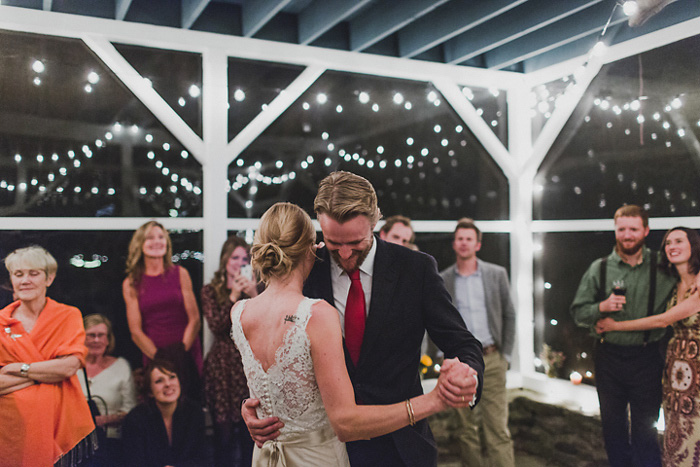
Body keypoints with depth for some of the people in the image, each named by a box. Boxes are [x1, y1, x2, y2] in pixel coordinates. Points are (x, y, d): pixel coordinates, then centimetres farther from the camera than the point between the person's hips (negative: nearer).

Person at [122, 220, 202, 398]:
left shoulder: (180, 274, 6)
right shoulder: (131, 283, 5)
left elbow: (194, 320, 3)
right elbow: (136, 331, 1)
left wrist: (182, 352, -8)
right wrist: (159, 358, -9)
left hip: (187, 354, 1)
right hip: (153, 355, 0)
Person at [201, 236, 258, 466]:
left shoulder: (254, 288, 9)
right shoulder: (211, 291, 7)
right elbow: (216, 326, -6)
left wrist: (254, 296, -15)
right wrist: (234, 296, -11)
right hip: (222, 367, -1)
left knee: (249, 430, 3)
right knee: (224, 430, 1)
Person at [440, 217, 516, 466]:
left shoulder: (497, 274, 5)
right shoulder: (442, 280, 5)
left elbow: (509, 315, 8)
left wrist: (506, 355, 3)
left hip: (491, 360, -1)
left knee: (497, 430, -4)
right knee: (467, 430, 7)